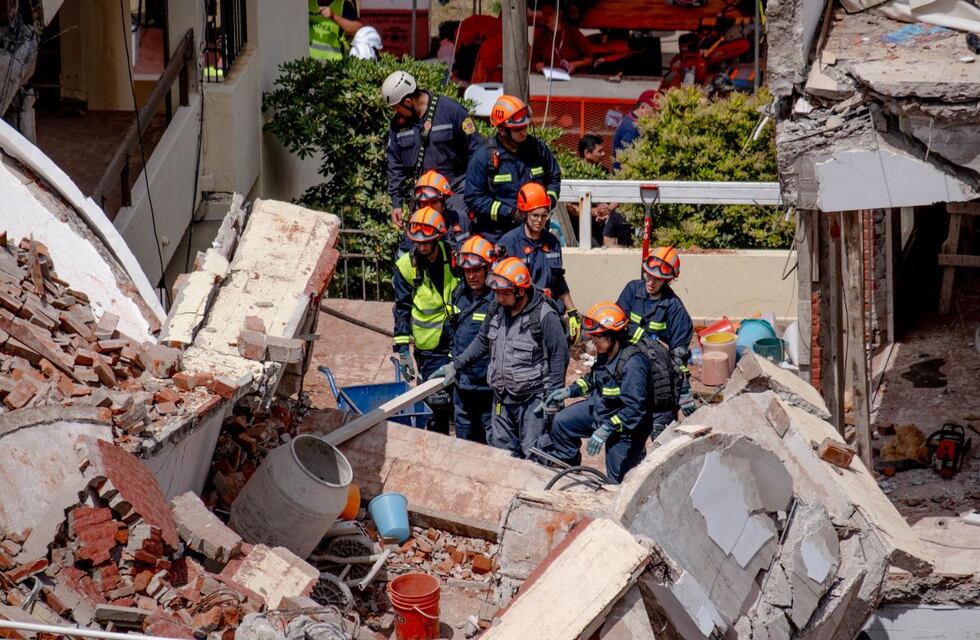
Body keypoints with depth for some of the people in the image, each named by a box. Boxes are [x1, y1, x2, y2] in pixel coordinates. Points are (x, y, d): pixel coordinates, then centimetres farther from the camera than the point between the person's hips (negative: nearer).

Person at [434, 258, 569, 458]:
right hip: (502, 399, 7)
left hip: (533, 399, -7)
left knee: (533, 455, -8)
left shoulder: (545, 317, -17)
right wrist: (454, 366, 13)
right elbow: (482, 342, 18)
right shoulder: (497, 310, 4)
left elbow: (559, 357, -13)